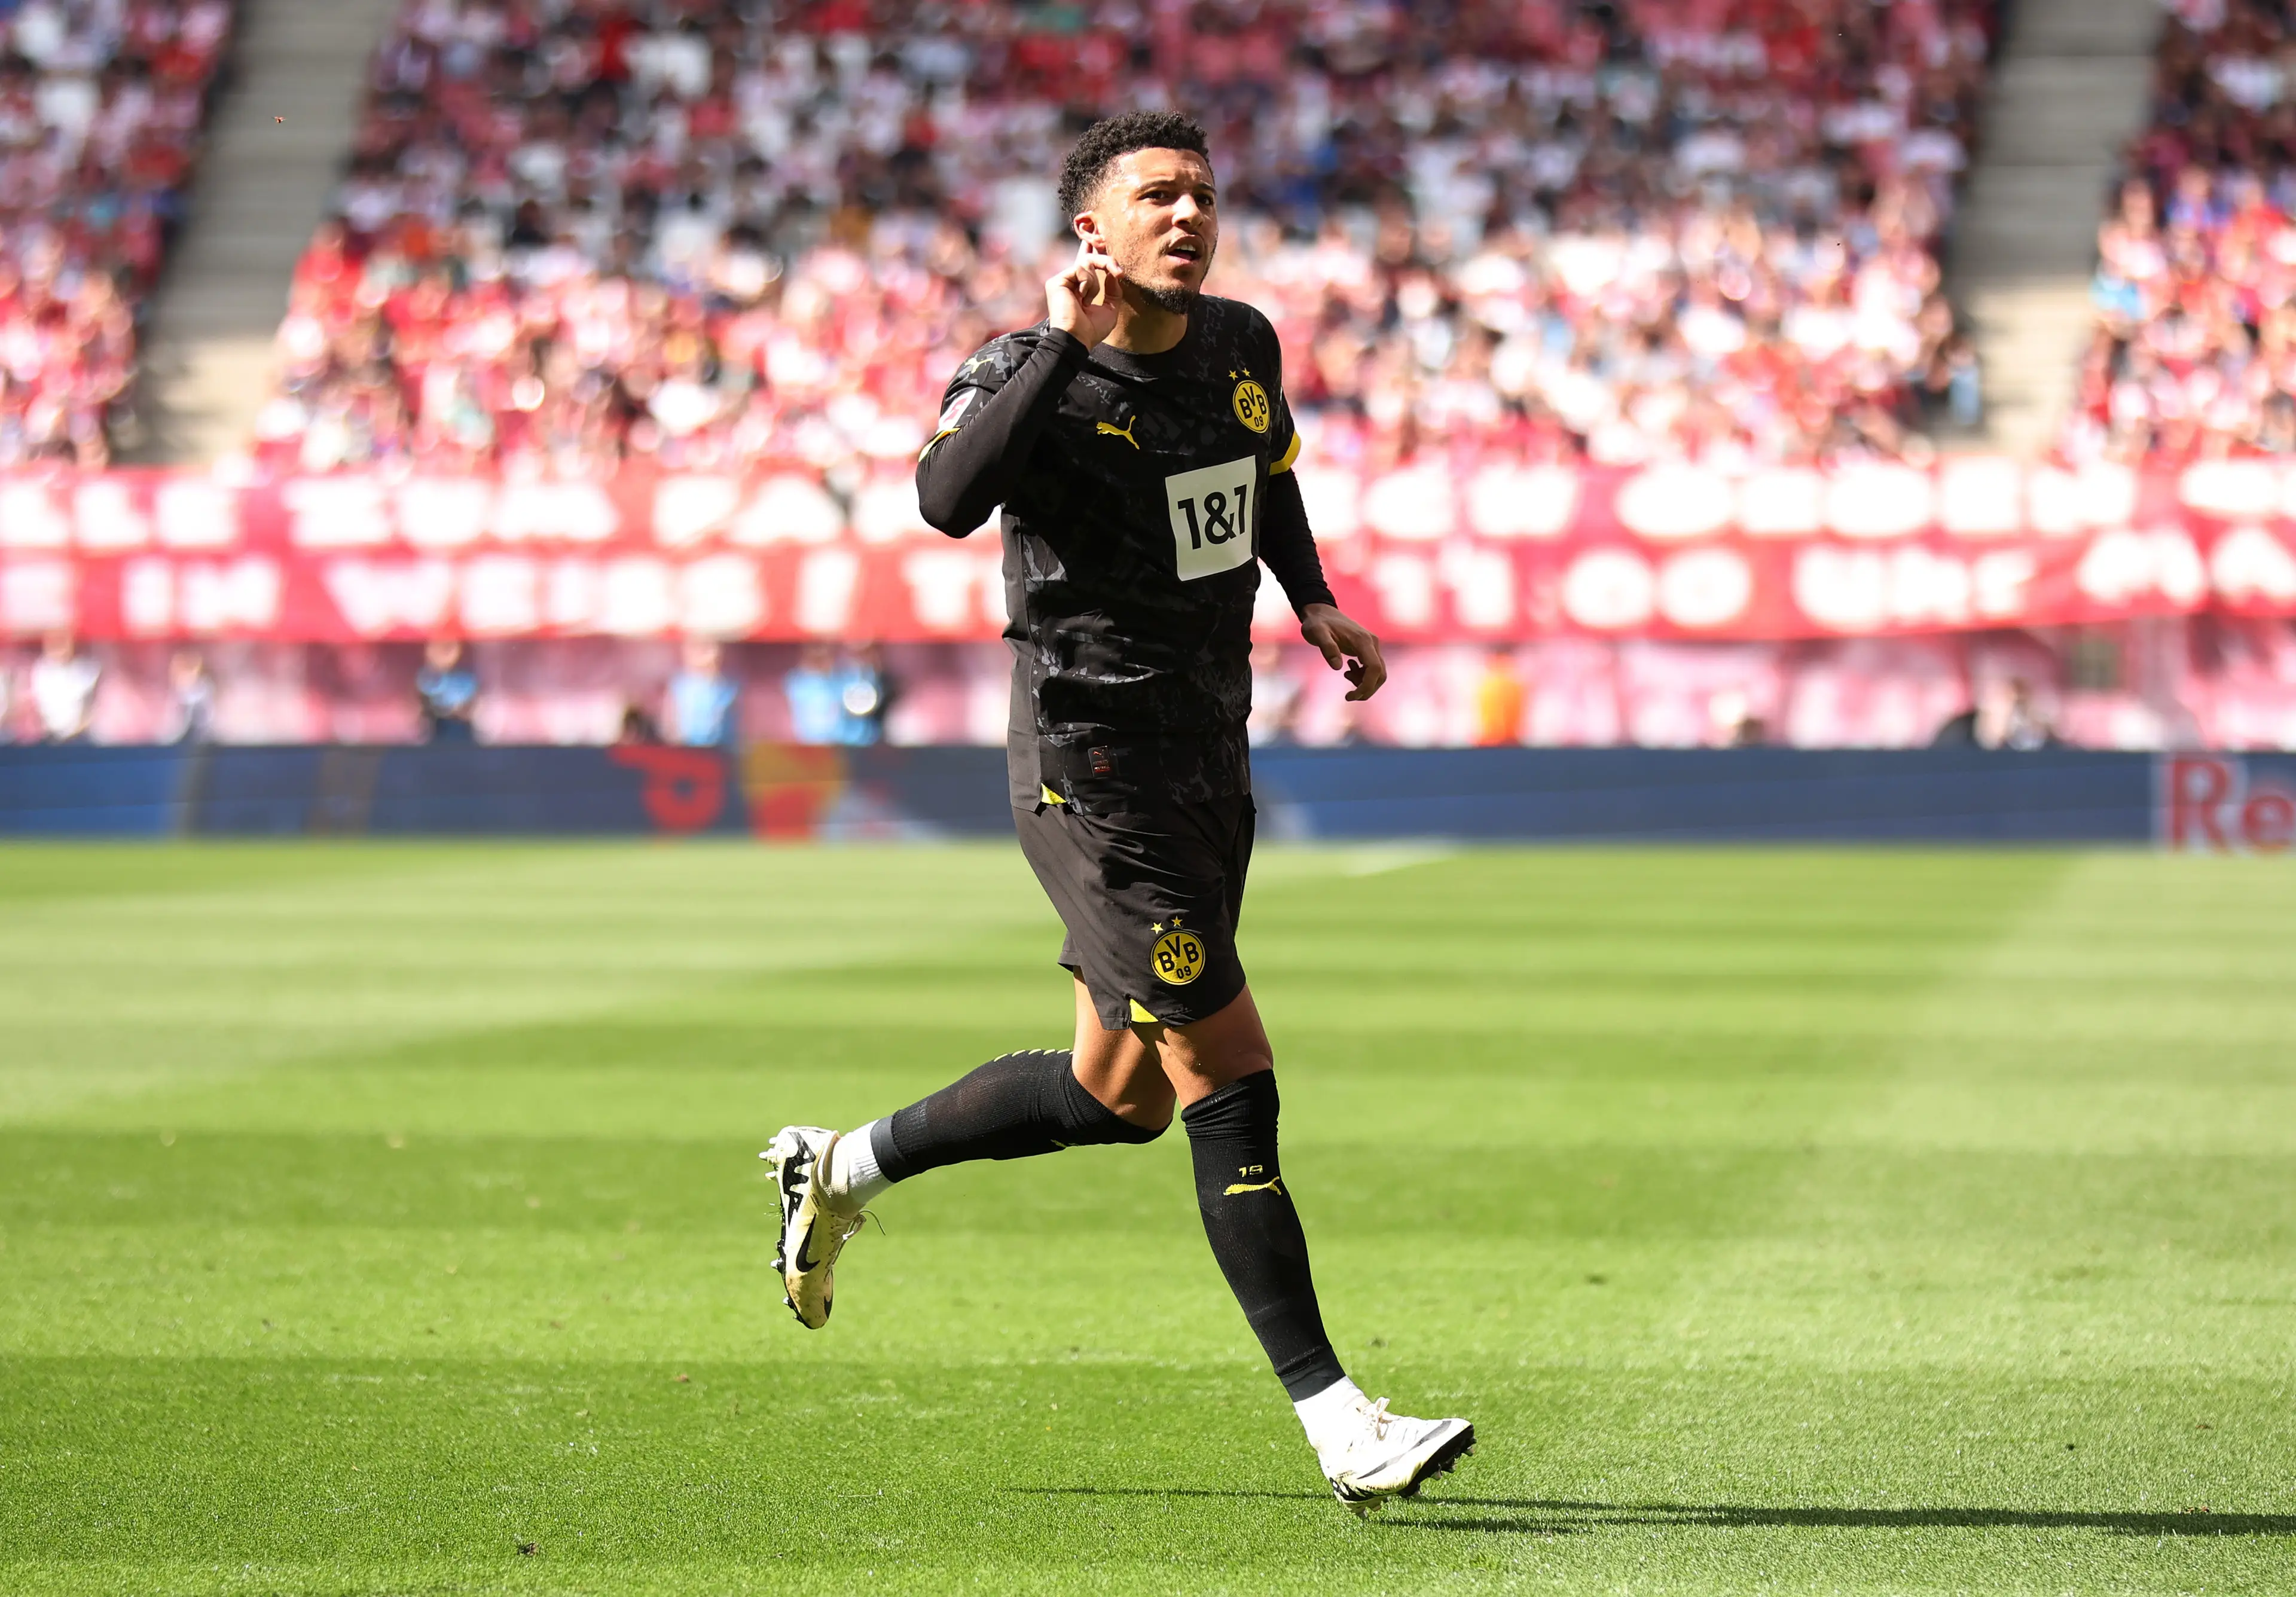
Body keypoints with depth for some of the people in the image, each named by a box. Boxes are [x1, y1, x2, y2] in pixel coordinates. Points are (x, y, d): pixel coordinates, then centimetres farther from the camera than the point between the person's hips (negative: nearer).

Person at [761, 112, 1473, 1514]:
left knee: (1122, 1093, 16)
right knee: (1229, 1079, -11)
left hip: (1210, 757, 8)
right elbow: (950, 500, -35)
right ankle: (1340, 1428, -8)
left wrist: (1316, 605, 17)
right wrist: (1065, 341, -34)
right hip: (1093, 767, -8)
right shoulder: (1028, 374, -14)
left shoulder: (1244, 346, 6)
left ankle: (842, 1168, 38)